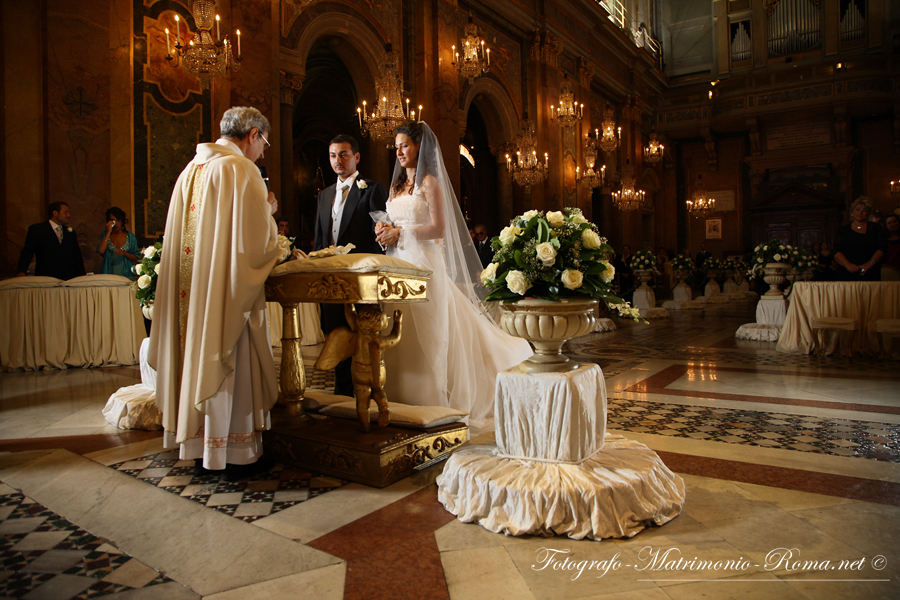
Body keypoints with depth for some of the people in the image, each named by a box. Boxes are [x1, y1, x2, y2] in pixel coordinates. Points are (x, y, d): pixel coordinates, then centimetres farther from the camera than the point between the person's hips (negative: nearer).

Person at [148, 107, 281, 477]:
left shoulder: (191, 169, 12)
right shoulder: (242, 170, -12)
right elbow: (256, 241, -15)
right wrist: (268, 212, 4)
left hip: (191, 287, 7)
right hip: (227, 290, -7)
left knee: (198, 357, 13)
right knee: (231, 365, 2)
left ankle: (199, 446, 24)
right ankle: (236, 455, 12)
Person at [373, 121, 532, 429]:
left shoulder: (429, 182, -3)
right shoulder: (397, 186, 19)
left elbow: (439, 229, -12)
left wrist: (400, 233, -14)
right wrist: (385, 230, 0)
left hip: (423, 264, -7)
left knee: (427, 335, -3)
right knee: (401, 334, 5)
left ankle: (432, 401, 7)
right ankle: (404, 399, 14)